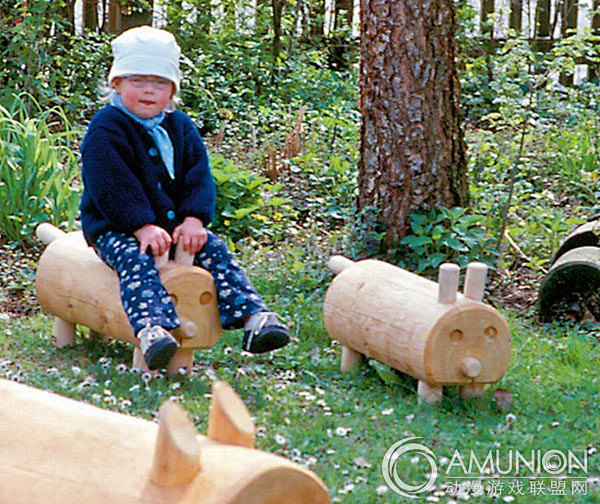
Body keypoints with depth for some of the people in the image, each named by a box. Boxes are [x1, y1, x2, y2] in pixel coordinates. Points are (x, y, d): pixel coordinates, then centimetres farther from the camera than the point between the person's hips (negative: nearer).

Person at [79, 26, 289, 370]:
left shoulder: (180, 127, 10)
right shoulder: (105, 129, -8)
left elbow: (199, 177, 4)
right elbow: (112, 186, -17)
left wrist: (193, 219, -14)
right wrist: (143, 226, -27)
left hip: (176, 222, 6)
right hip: (115, 227, -6)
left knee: (213, 250, -12)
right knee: (135, 260, -32)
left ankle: (252, 316, -19)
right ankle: (151, 327, -57)